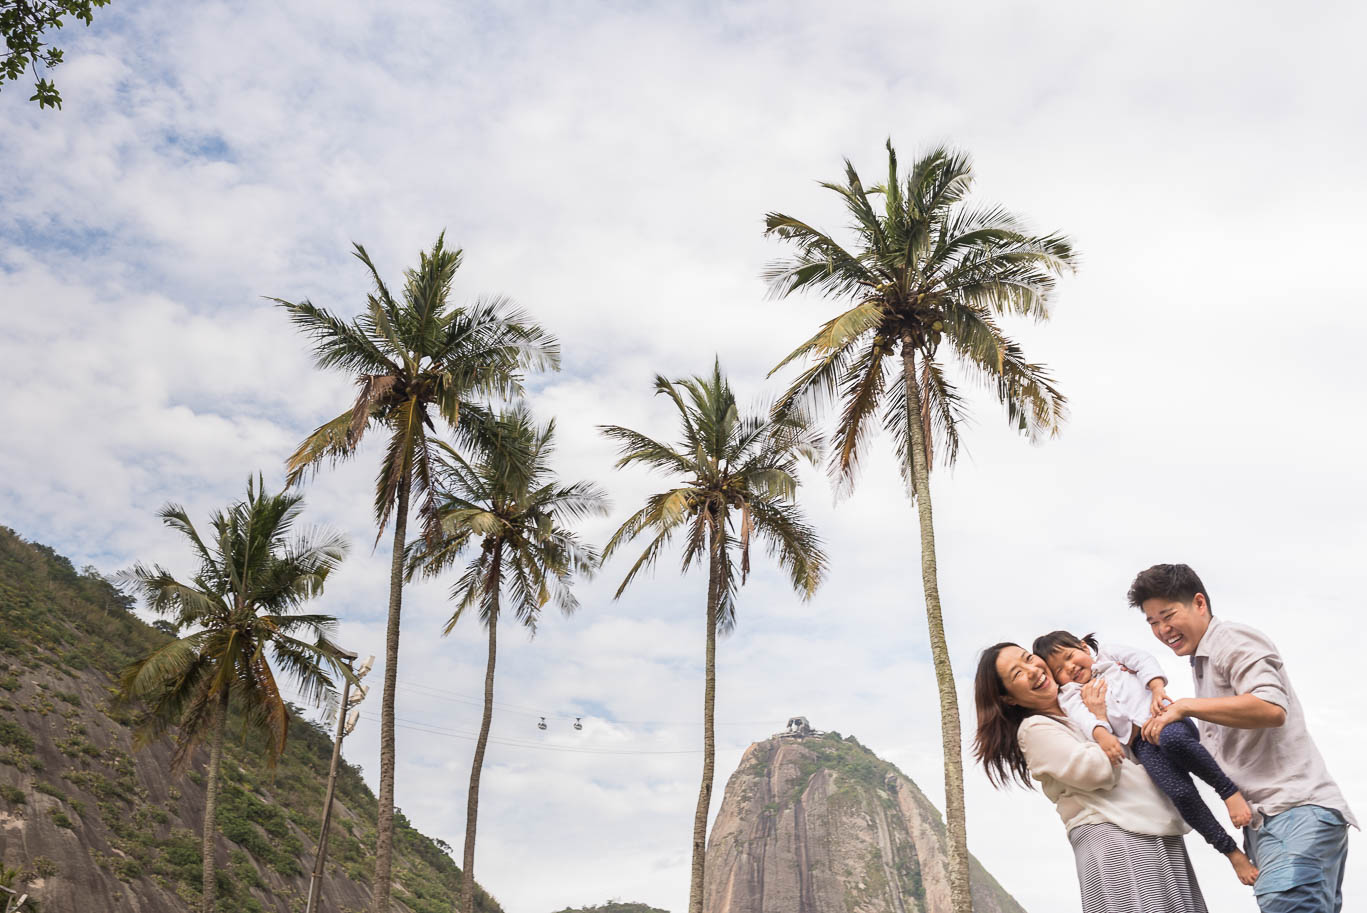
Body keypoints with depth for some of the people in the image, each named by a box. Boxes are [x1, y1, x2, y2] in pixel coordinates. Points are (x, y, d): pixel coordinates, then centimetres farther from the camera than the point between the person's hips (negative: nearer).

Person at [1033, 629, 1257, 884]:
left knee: (1172, 739, -37)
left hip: (1165, 719, 0)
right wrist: (1102, 734, -25)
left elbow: (1143, 660, 11)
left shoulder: (1108, 653, 24)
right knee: (1180, 792, -26)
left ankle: (1230, 791, -18)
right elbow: (1084, 717, -3)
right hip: (1141, 743, 0)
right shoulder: (1071, 697, 18)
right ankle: (1232, 851, -11)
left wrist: (1157, 688, -9)